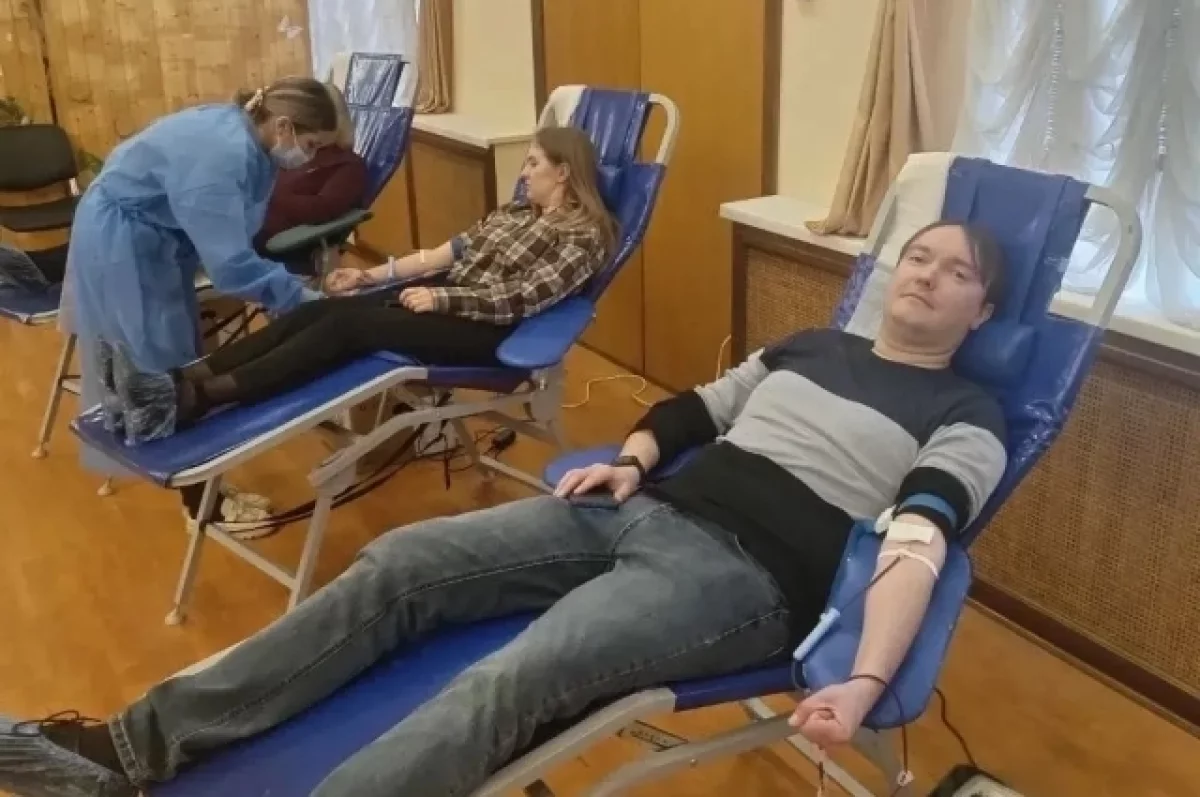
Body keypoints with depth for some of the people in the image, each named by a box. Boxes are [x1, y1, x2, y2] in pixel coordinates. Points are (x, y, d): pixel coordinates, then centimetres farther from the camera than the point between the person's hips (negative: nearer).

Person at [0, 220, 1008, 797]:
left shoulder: (964, 417, 4)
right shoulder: (809, 347, 23)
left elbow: (918, 545, -12)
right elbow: (695, 406, 27)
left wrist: (864, 683, -26)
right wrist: (633, 457, 5)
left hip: (741, 571, -6)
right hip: (646, 510, 7)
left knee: (508, 683, -31)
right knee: (397, 565, -9)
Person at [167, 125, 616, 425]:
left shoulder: (584, 235, -7)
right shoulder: (521, 210, 19)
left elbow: (522, 300, -17)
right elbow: (457, 250, 14)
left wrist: (441, 299, -19)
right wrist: (373, 274, 7)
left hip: (487, 329, -8)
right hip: (449, 293, 8)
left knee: (348, 324, -25)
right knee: (322, 309, -12)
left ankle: (206, 395, -31)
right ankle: (193, 375, -19)